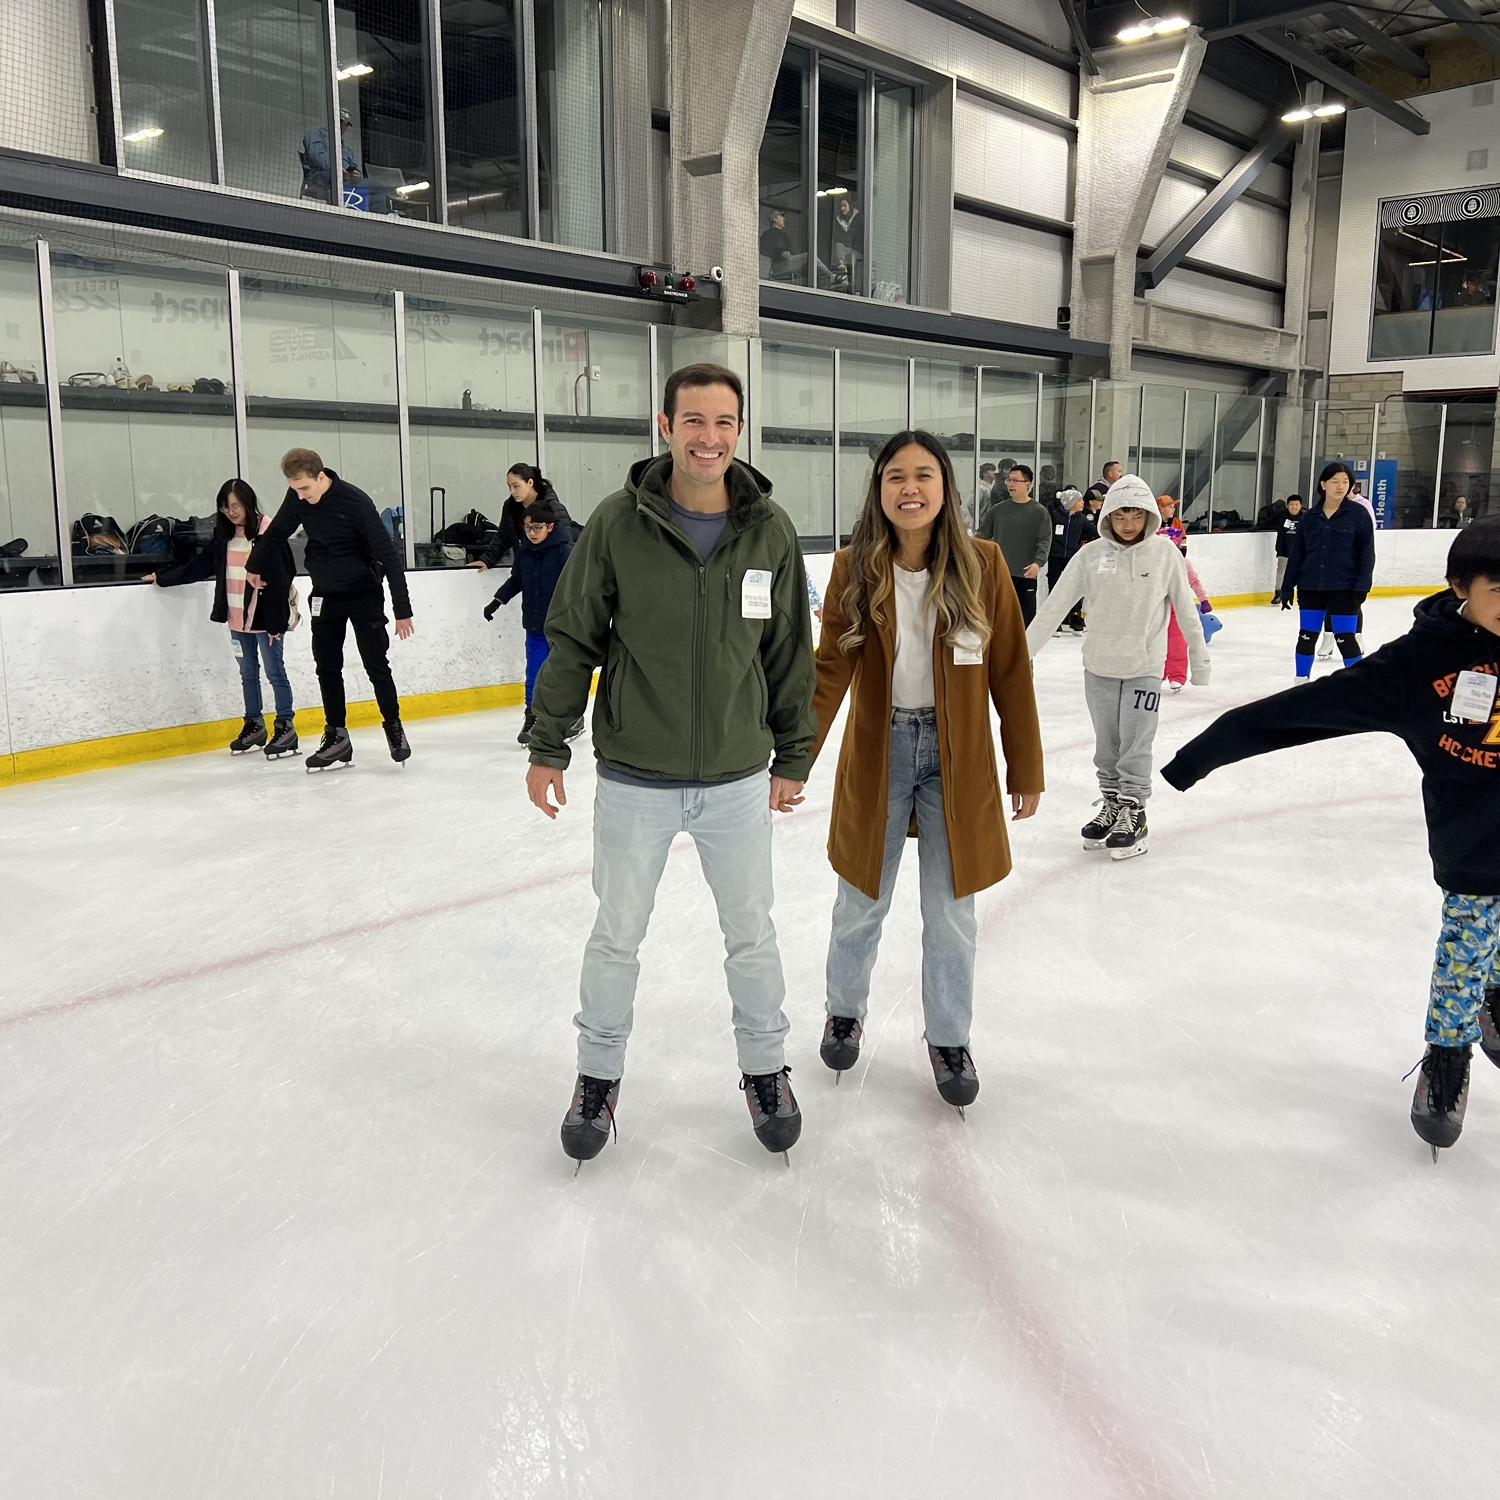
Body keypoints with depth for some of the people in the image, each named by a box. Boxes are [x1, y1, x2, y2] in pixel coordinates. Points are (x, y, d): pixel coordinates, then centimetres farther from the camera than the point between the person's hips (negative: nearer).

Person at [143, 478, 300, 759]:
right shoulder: (224, 534, 9)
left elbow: (280, 576, -16)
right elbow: (200, 565, 17)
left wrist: (277, 621, -19)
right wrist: (163, 577, 18)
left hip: (264, 616, -7)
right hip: (237, 617, 7)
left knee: (274, 672, -1)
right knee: (247, 673, 15)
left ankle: (286, 727, 7)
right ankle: (254, 726, 25)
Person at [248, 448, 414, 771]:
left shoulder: (356, 502, -24)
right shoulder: (298, 499, -8)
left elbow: (388, 556, -23)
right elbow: (277, 532, 13)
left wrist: (402, 611, -24)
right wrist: (255, 567, 27)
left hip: (363, 593, -5)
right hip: (325, 596, 5)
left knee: (376, 665, -4)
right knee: (327, 668, 4)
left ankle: (394, 728, 12)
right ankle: (337, 738, 10)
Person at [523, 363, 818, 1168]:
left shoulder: (770, 530, -5)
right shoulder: (619, 523, -10)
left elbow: (790, 652, 3)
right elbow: (573, 639, -2)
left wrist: (793, 756, 7)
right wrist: (547, 746, -2)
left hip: (738, 779, 1)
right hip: (635, 778, -1)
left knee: (751, 934, 15)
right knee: (616, 936, 14)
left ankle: (764, 1068, 37)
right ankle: (598, 1076, 35)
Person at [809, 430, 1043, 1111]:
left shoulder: (981, 563, -9)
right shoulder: (854, 567, -8)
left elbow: (1010, 672, -5)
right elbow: (831, 670, -11)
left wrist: (1026, 770, -1)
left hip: (957, 759, 0)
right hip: (876, 754, 0)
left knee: (950, 911, 10)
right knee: (862, 902, 15)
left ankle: (949, 1039, 31)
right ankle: (844, 1012, 41)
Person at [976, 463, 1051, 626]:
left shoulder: (1039, 512, 0)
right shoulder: (998, 509, 8)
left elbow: (1045, 541, -7)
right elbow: (982, 534, 12)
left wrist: (1038, 562, -23)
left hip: (1027, 575, -2)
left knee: (1027, 618, 4)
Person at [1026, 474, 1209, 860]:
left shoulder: (1165, 552, -6)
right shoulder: (1091, 554, -6)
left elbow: (1185, 609, 1)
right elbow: (1054, 606, -4)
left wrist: (1200, 658, 5)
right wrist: (1023, 650, -6)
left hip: (1145, 667, -2)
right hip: (1099, 667, 2)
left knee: (1135, 745, 1)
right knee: (1106, 744, 13)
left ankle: (1133, 814, 14)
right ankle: (1111, 805, 28)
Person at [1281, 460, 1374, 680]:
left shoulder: (1359, 514, -3)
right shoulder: (1310, 517, 5)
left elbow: (1367, 553, -5)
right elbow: (1296, 554, 8)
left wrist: (1361, 586, -13)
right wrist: (1287, 587, 7)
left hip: (1344, 588, -3)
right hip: (1311, 587, 3)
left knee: (1345, 638, -1)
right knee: (1307, 636, 10)